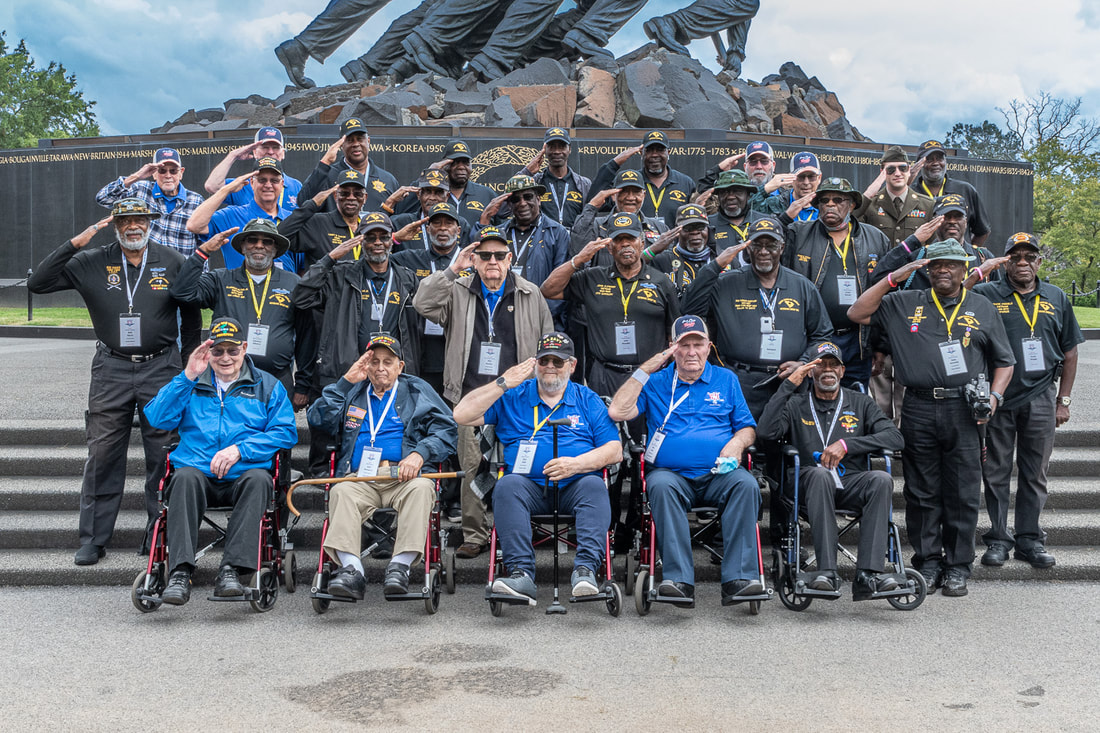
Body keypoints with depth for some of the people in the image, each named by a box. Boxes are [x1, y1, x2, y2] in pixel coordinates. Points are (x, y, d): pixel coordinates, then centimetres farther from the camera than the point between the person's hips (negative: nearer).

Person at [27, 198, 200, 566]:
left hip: (161, 369, 0)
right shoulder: (93, 263, 4)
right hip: (111, 370, 1)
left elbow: (191, 317, 12)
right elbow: (37, 283, -1)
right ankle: (93, 539, 12)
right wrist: (74, 243, -10)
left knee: (164, 455, 2)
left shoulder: (174, 263, 4)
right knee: (102, 454, 2)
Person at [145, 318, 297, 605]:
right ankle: (180, 572, -41)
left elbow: (286, 432, 3)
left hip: (243, 476, -1)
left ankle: (231, 570, -41)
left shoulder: (267, 385, 16)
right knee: (185, 477, -34)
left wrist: (240, 449, -11)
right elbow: (157, 419, 5)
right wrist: (188, 377, -3)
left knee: (258, 479, -35)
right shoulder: (190, 384, 21)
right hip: (199, 474, 1)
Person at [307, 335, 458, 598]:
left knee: (421, 488, -34)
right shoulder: (352, 392, 25)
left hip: (404, 477, -1)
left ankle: (400, 566, -41)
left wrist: (419, 453, -10)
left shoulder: (417, 391, 20)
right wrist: (346, 381, 5)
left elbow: (447, 429, 8)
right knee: (341, 491, -32)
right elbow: (319, 420, 9)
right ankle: (351, 570, -42)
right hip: (359, 477, 1)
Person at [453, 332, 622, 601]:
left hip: (574, 486, 0)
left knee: (594, 485, -31)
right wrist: (503, 384, -3)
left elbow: (615, 450, 7)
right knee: (508, 484, -32)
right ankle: (521, 573, -39)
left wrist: (576, 464, -11)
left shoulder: (588, 400, 17)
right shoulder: (513, 397, 16)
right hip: (529, 486, 0)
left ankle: (585, 569, -41)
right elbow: (462, 415, 4)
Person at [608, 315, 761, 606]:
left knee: (746, 484, -31)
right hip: (671, 472, -1)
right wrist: (646, 369, 0)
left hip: (719, 474, 1)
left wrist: (737, 443, -4)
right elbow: (617, 412, 0)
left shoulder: (726, 380, 20)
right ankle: (678, 580, -38)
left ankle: (740, 579, -34)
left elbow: (747, 427, 20)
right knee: (661, 485, -35)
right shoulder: (655, 382, 15)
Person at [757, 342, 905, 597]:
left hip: (851, 483, 2)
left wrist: (847, 444, -9)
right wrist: (789, 385, -6)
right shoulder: (796, 404, 14)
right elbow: (765, 431, -5)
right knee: (820, 474, -37)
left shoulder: (860, 403, 19)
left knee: (882, 479, -30)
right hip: (808, 483, -2)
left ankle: (867, 575, -37)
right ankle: (827, 571, -40)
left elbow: (895, 437, 4)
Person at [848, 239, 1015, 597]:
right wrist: (892, 279, 1)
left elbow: (1004, 361, 17)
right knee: (922, 492, 5)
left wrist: (994, 396, 0)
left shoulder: (983, 308, 14)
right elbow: (857, 314, 5)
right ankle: (928, 562, 15)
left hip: (964, 409, 0)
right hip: (919, 409, 0)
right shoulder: (904, 304, 12)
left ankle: (958, 567, 11)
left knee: (963, 493, 1)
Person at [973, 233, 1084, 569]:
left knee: (1035, 474, 8)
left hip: (1040, 399, 3)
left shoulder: (1056, 299, 11)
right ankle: (997, 539, 13)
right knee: (996, 472, 4)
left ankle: (1029, 539, 17)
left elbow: (1069, 352, 13)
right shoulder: (986, 295, 2)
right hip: (998, 399, -2)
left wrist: (1064, 400, 10)